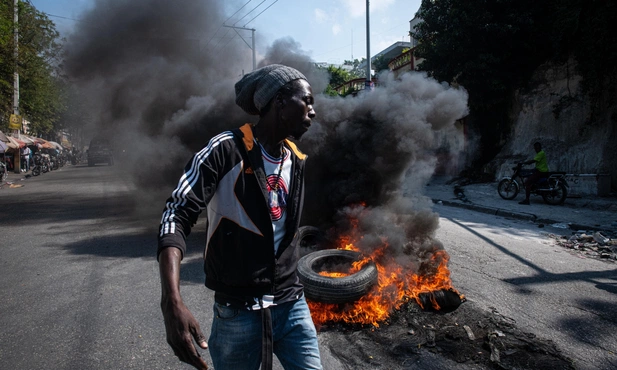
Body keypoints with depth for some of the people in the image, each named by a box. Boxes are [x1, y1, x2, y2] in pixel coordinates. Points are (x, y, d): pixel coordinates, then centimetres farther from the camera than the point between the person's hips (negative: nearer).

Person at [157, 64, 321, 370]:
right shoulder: (227, 150, -14)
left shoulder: (296, 159, 7)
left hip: (292, 306, 5)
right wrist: (172, 303, -32)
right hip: (238, 312, -5)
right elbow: (177, 216, -20)